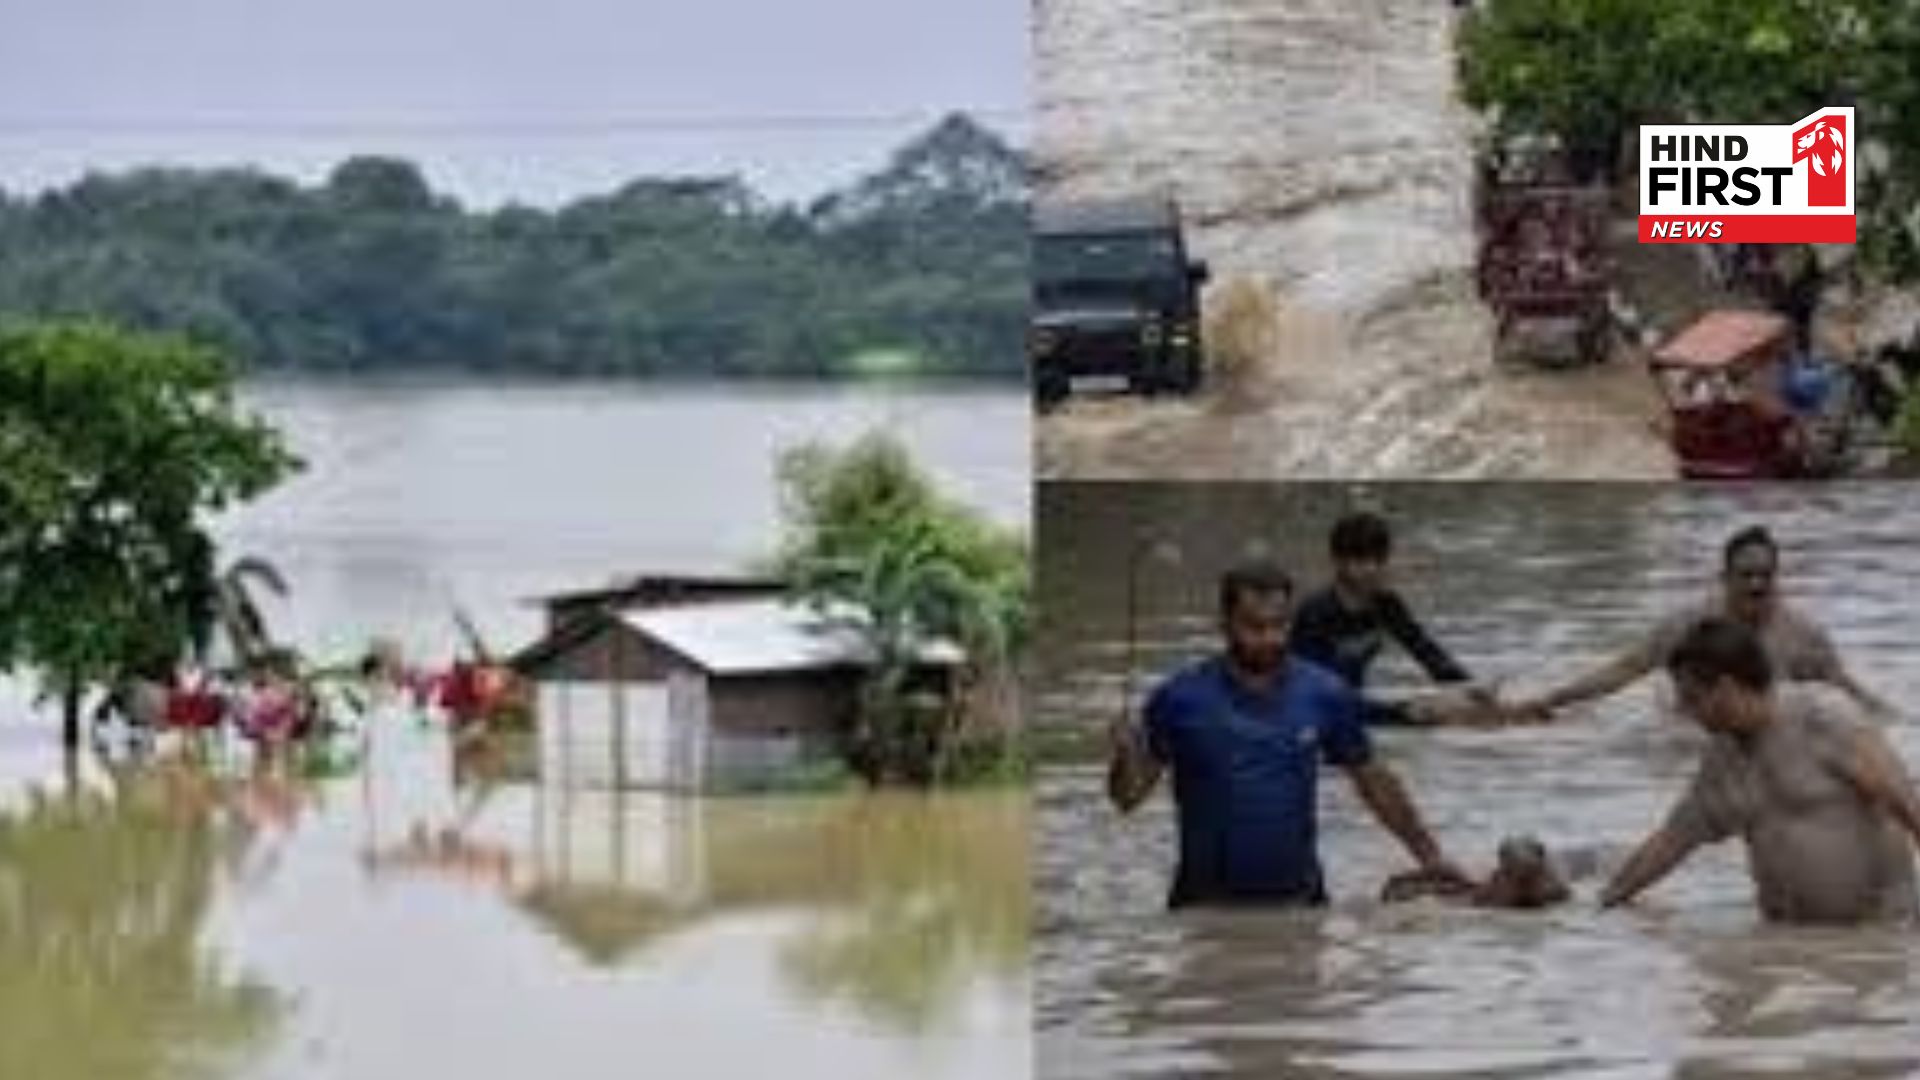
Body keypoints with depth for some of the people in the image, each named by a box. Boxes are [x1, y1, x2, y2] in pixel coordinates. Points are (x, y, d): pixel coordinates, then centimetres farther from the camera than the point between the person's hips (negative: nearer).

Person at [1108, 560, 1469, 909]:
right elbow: (1129, 796, -4)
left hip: (1298, 899, 1)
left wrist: (1429, 856, 10)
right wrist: (1126, 755, -25)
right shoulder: (1180, 698, -6)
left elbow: (1374, 782, 11)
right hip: (1206, 904, -1)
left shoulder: (1325, 696, 0)